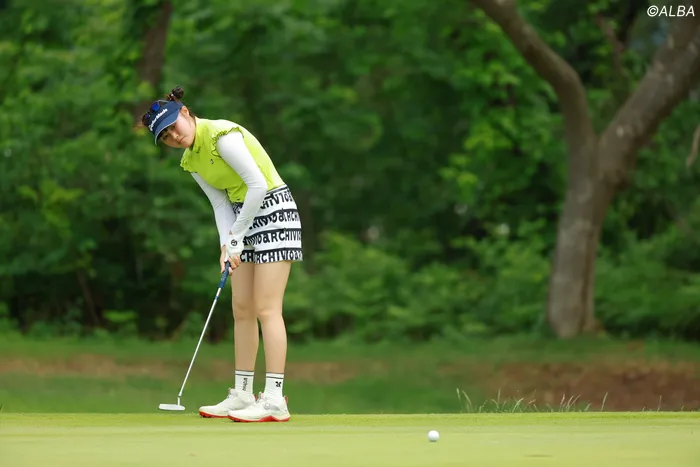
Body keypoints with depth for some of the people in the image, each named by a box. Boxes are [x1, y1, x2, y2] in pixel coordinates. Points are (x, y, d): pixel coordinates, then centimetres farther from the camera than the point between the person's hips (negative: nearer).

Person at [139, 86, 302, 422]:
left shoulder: (222, 136, -20)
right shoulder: (190, 161, 7)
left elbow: (258, 184, -22)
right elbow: (221, 204, 8)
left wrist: (236, 237, -16)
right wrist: (226, 245, -8)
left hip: (272, 211, -9)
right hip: (243, 218, 9)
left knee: (266, 309, -12)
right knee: (242, 309, 8)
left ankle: (275, 401, -13)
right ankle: (242, 395, 13)